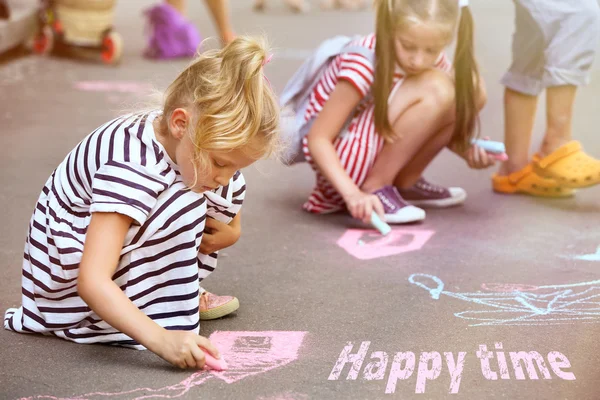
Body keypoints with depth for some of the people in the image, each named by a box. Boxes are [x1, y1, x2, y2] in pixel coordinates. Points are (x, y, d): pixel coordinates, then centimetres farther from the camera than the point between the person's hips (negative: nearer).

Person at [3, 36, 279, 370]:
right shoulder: (130, 166, -36)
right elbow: (91, 282, -41)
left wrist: (227, 233, -11)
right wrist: (162, 340, -49)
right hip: (69, 275, -9)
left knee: (226, 192, -1)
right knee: (183, 204, -30)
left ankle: (176, 289, 5)